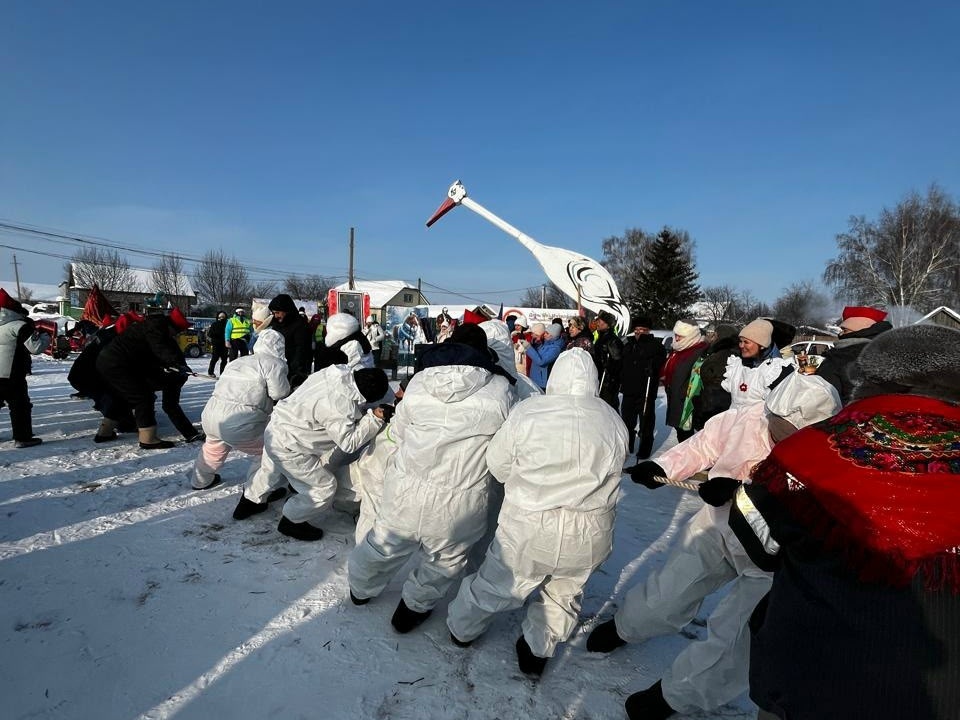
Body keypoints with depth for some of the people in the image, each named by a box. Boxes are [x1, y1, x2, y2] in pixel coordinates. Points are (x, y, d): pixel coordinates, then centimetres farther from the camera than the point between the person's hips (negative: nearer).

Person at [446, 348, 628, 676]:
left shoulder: (528, 410, -13)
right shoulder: (614, 421, -3)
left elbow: (497, 465, -4)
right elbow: (610, 476, 8)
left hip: (529, 529, -2)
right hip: (590, 538, 2)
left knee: (495, 585, 22)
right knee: (564, 594, 28)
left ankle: (462, 629, 46)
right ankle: (537, 650, 44)